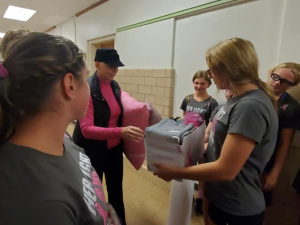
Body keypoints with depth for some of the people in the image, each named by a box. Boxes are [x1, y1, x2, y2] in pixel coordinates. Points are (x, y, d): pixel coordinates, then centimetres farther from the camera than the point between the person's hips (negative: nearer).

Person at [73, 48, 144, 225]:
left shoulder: (115, 86, 2)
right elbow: (86, 129, -26)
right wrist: (120, 132, -37)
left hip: (115, 149, 6)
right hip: (93, 151, -5)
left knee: (116, 191, 21)